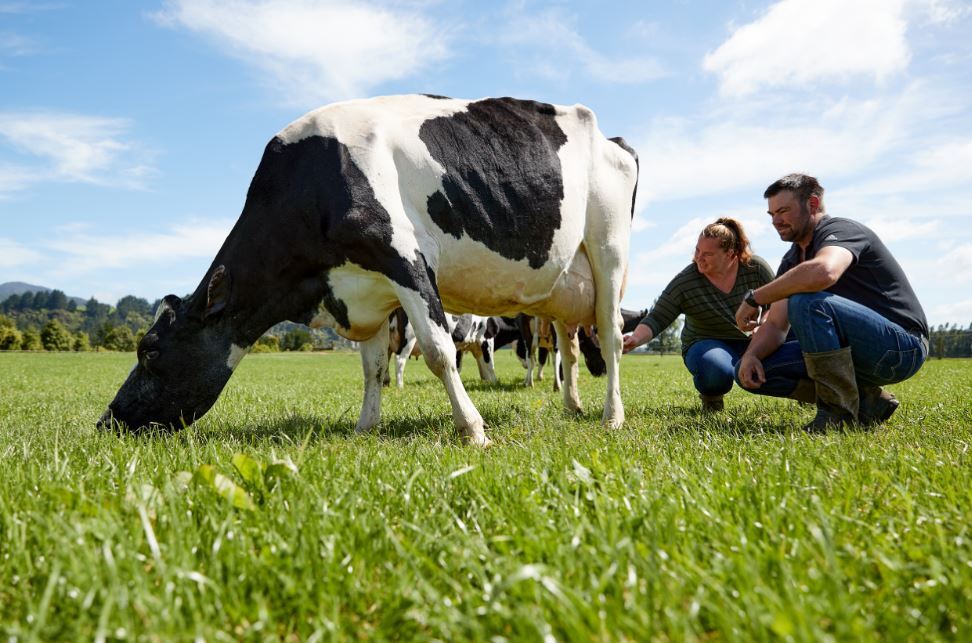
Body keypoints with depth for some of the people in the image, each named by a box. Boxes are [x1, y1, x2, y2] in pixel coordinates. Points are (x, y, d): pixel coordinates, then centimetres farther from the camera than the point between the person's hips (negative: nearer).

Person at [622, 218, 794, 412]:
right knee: (717, 372, -38)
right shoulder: (684, 283, -17)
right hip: (707, 343, -2)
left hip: (750, 341, 3)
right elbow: (656, 319, -18)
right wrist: (635, 339, -35)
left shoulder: (756, 268, -10)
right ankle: (711, 395, 1)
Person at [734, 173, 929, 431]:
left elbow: (823, 272, -38)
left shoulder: (840, 230, -13)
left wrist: (754, 298, -28)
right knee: (753, 371, -3)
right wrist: (751, 355, -13)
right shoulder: (792, 260, 13)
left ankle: (840, 411, -20)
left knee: (806, 302, -33)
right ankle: (865, 400, 1)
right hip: (862, 351, 9)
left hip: (902, 346, -9)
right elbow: (775, 324, 8)